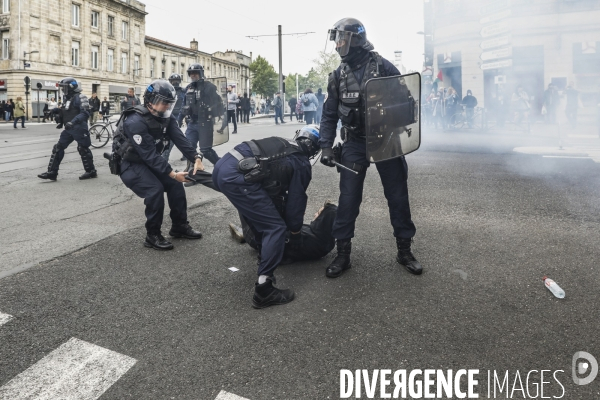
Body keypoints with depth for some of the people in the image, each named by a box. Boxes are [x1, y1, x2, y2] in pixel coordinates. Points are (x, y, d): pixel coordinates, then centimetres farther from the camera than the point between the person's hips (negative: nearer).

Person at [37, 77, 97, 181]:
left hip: (79, 128, -9)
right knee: (58, 148, 4)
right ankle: (52, 172, 7)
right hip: (69, 129, 9)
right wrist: (58, 111, 6)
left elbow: (85, 113, -22)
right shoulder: (66, 99, 16)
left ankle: (91, 171, 14)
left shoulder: (80, 98, -11)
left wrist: (73, 122, -31)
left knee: (83, 149, -1)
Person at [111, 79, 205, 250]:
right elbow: (149, 155, -32)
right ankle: (152, 236, -12)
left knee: (175, 184, -5)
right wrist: (172, 173, -36)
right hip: (130, 164, -8)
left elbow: (179, 138, -17)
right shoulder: (135, 122, -29)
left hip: (150, 161, 8)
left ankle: (179, 226, 11)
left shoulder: (166, 117, -5)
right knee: (155, 189, -26)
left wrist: (196, 158, -32)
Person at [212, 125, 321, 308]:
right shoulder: (302, 165, 8)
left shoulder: (284, 144, 29)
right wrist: (296, 233, 28)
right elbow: (296, 202, 13)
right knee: (275, 228, -2)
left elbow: (276, 188, 39)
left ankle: (263, 253, 46)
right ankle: (263, 290, -4)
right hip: (237, 178, -9)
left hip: (222, 165, 9)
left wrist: (279, 212, 49)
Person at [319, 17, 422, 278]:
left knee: (398, 196, 4)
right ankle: (343, 254, 10)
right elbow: (329, 115, 7)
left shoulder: (383, 67, -6)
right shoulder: (338, 76, 4)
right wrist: (326, 146, -4)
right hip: (354, 143, 2)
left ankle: (404, 251, 19)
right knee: (348, 198, -2)